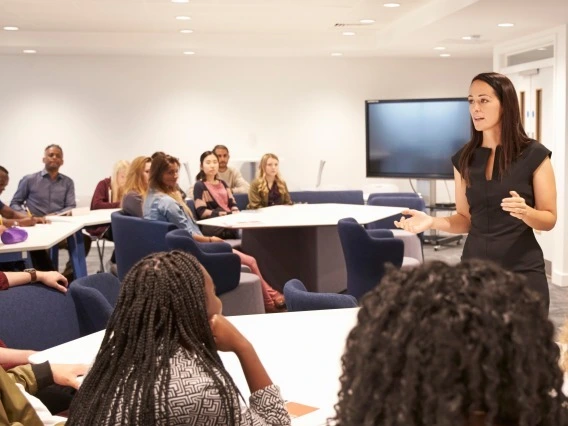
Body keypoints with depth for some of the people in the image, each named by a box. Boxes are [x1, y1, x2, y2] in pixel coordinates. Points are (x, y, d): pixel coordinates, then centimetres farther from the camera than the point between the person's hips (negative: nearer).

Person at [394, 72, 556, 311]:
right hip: (474, 268, 3)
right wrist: (432, 222, -9)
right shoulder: (464, 159, 4)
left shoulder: (534, 155, -6)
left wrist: (525, 212, -24)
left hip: (522, 271, -3)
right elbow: (465, 219, 9)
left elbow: (549, 219, -3)